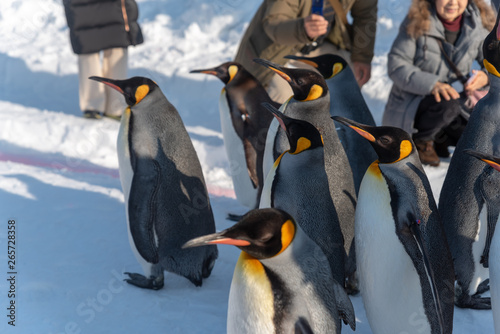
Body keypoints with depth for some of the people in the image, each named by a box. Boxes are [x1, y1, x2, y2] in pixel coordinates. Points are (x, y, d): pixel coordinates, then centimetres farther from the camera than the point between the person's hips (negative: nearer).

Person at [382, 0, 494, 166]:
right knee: (448, 103, -36)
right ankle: (420, 140, -5)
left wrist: (486, 76, -21)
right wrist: (432, 84, -33)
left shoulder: (477, 24, -4)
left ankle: (438, 137, 15)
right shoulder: (416, 22, -15)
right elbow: (396, 65, -18)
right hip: (410, 105, -5)